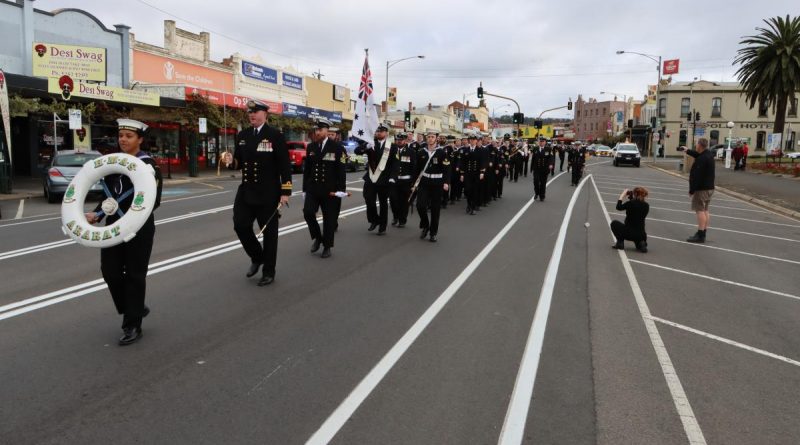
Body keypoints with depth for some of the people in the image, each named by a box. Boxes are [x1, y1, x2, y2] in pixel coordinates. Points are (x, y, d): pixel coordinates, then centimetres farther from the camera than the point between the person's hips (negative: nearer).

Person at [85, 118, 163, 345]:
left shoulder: (149, 164, -9)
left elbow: (154, 200, -12)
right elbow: (108, 195, 12)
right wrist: (96, 214, -4)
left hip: (139, 228, -6)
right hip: (113, 226, 6)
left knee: (134, 275, 1)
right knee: (110, 270, 5)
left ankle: (133, 326, 12)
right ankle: (135, 308, 29)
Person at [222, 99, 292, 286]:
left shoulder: (275, 135, -8)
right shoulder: (242, 136, 9)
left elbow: (285, 165, -10)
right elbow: (239, 162, 17)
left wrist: (285, 192, -15)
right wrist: (231, 161, -7)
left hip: (268, 193, -5)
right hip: (246, 191, 5)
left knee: (269, 231, 4)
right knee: (240, 225, 3)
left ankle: (268, 272, 18)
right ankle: (256, 257, 29)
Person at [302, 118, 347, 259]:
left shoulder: (337, 147, -5)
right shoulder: (310, 147, 8)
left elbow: (341, 170, -7)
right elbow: (306, 169, 12)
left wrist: (341, 189, -14)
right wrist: (304, 189, 10)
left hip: (330, 190, -3)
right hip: (313, 188, 3)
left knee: (329, 219, 3)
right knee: (308, 212, -13)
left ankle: (327, 246, 18)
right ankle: (317, 237, 12)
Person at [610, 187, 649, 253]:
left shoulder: (631, 203, -12)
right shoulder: (646, 206, 5)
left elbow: (618, 207, 1)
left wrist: (622, 196, 10)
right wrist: (631, 198, 16)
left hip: (629, 233, -5)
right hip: (641, 235, 5)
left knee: (614, 223, 21)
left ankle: (620, 243, 11)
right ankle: (641, 244, 6)